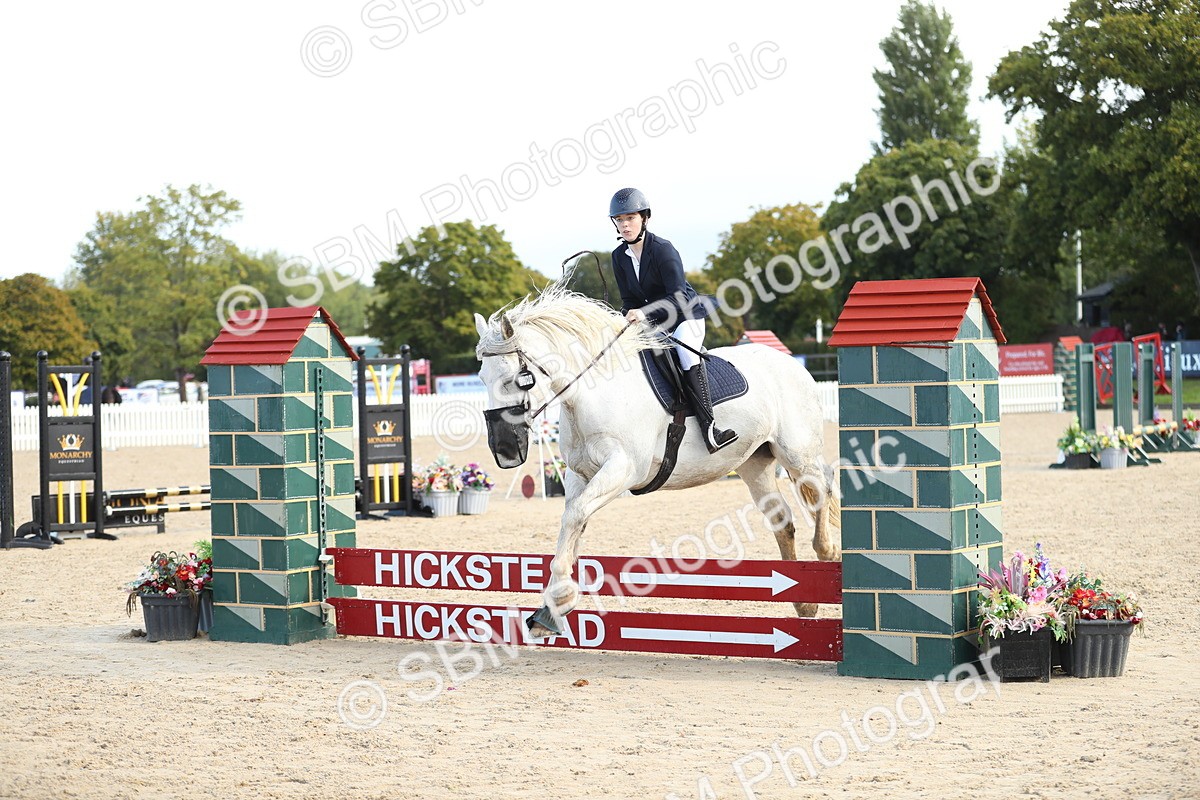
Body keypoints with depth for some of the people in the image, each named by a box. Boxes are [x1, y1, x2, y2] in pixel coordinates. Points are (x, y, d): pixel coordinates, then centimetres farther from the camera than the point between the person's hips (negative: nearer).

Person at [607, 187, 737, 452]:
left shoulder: (663, 249, -18)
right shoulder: (619, 257, 1)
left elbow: (678, 297, -25)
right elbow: (628, 300, 7)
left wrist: (645, 312, -38)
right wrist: (630, 320, -15)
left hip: (686, 315, -8)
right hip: (653, 323, 8)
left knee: (686, 351, -34)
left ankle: (708, 428, -42)